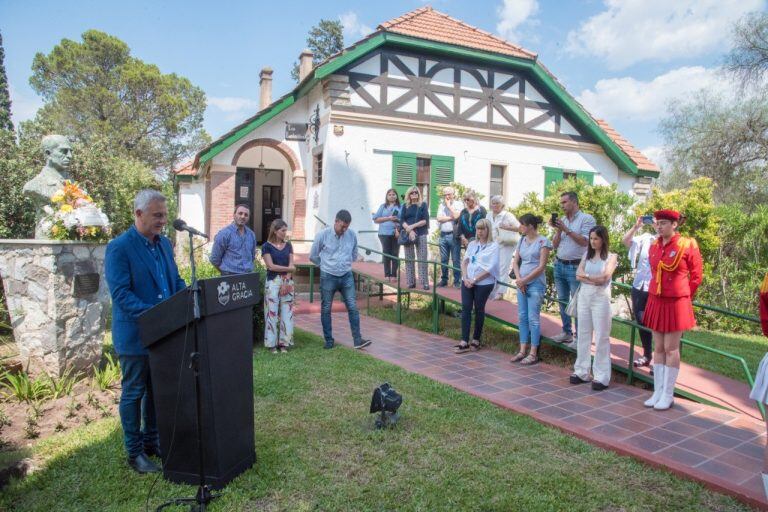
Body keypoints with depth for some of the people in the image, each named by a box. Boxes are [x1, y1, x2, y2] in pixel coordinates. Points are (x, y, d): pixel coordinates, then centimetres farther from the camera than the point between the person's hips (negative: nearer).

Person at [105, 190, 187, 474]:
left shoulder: (164, 243, 8)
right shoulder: (119, 248, -14)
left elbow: (176, 280, 13)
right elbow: (121, 293, -20)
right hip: (135, 335, -7)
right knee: (134, 393, 8)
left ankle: (153, 442, 34)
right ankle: (135, 452, 22)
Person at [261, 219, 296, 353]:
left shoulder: (288, 245, 9)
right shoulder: (267, 246, -2)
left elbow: (291, 265, 2)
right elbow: (271, 266, -9)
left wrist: (286, 282, -9)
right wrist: (289, 269, -5)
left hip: (287, 282, 4)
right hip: (273, 282, -4)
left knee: (287, 313, 4)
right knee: (272, 313, 0)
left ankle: (284, 343, 13)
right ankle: (272, 344, 9)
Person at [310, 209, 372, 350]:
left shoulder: (352, 235, -2)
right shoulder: (323, 235, -10)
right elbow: (313, 256, 3)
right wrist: (326, 265, 10)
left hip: (346, 276, 2)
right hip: (328, 277, -2)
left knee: (352, 307, -3)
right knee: (326, 309, 6)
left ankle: (357, 340, 1)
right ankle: (329, 341, 18)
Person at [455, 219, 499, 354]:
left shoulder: (493, 246, -5)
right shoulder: (472, 244, 11)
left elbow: (490, 268, -12)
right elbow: (464, 261, 8)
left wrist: (474, 280, -15)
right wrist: (466, 278, -8)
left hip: (484, 283, -4)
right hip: (467, 281, 4)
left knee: (479, 309, 6)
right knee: (466, 308, -2)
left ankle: (476, 340, 18)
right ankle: (464, 342, -1)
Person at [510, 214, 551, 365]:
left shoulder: (543, 241, -9)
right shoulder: (522, 240, 10)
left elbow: (541, 267, -13)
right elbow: (515, 262, 10)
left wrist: (525, 280, -13)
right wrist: (518, 279, -6)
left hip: (536, 284, -7)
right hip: (521, 283, 7)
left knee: (533, 318, -2)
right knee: (522, 317, 9)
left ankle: (533, 354, 6)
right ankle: (523, 351, 17)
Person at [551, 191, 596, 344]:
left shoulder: (587, 219, -4)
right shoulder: (562, 220, 13)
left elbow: (584, 241, -14)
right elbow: (555, 245, 11)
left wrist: (566, 229, -14)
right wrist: (558, 230, -4)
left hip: (575, 267, -6)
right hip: (559, 265, 6)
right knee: (562, 300, 11)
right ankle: (566, 333, 20)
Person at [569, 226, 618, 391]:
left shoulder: (611, 256, 0)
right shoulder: (587, 255, 13)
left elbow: (604, 277, -13)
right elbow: (578, 275, 0)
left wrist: (586, 275, -5)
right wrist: (594, 279, -12)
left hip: (601, 298, -5)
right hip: (584, 296, 5)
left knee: (601, 337, -2)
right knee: (583, 335, 9)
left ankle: (601, 377, 2)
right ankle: (581, 372, 17)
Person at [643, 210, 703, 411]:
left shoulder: (688, 245, -9)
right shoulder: (654, 246, 5)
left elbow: (696, 276, -2)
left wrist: (684, 297, 3)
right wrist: (657, 294, 12)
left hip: (675, 304, -5)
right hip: (656, 302, 5)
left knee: (671, 349, 1)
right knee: (658, 348, 10)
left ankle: (668, 395, 11)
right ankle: (657, 392, 18)